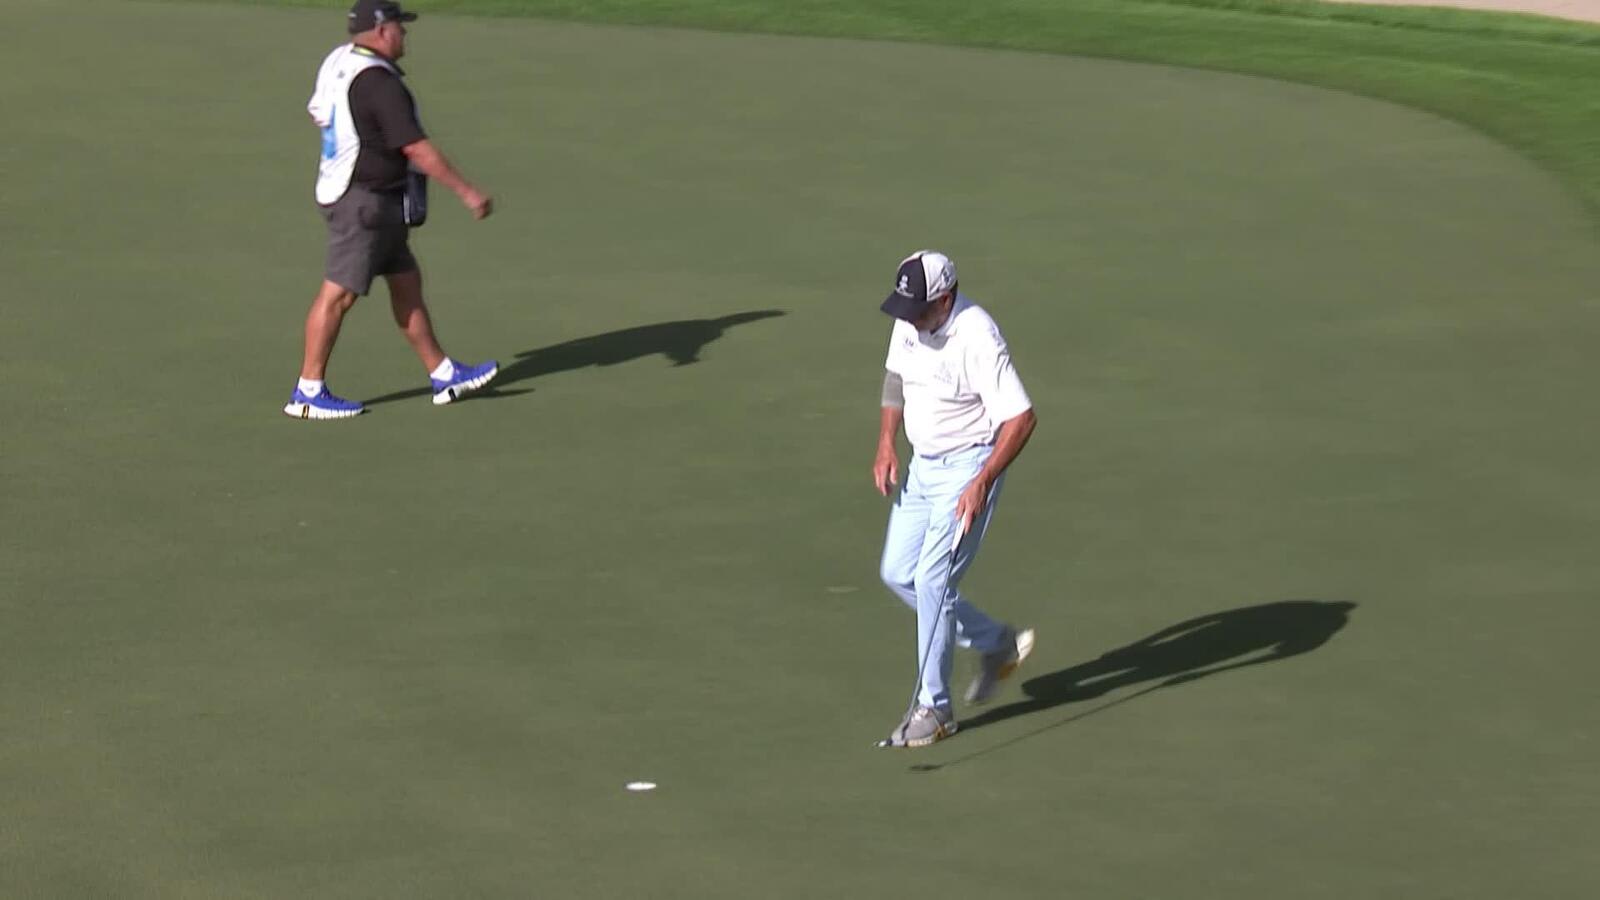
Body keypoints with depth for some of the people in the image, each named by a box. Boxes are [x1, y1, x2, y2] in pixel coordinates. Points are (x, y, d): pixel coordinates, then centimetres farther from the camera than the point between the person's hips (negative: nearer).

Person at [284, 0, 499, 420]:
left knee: (406, 283, 15)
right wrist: (467, 192, -18)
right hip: (366, 203, -10)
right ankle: (308, 393, 3)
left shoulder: (338, 61, 5)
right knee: (339, 294, -3)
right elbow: (418, 149, -23)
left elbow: (318, 111, 23)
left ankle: (442, 375, 22)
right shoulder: (378, 83, -23)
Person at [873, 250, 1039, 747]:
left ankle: (933, 706, -2)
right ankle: (996, 643, 26)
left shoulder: (977, 338, -26)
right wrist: (886, 445, 8)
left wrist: (982, 483, -31)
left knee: (933, 579, -13)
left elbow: (1021, 418, -26)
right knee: (898, 573, 10)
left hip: (968, 467, -9)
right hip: (922, 464, 9)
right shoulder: (908, 323, -2)